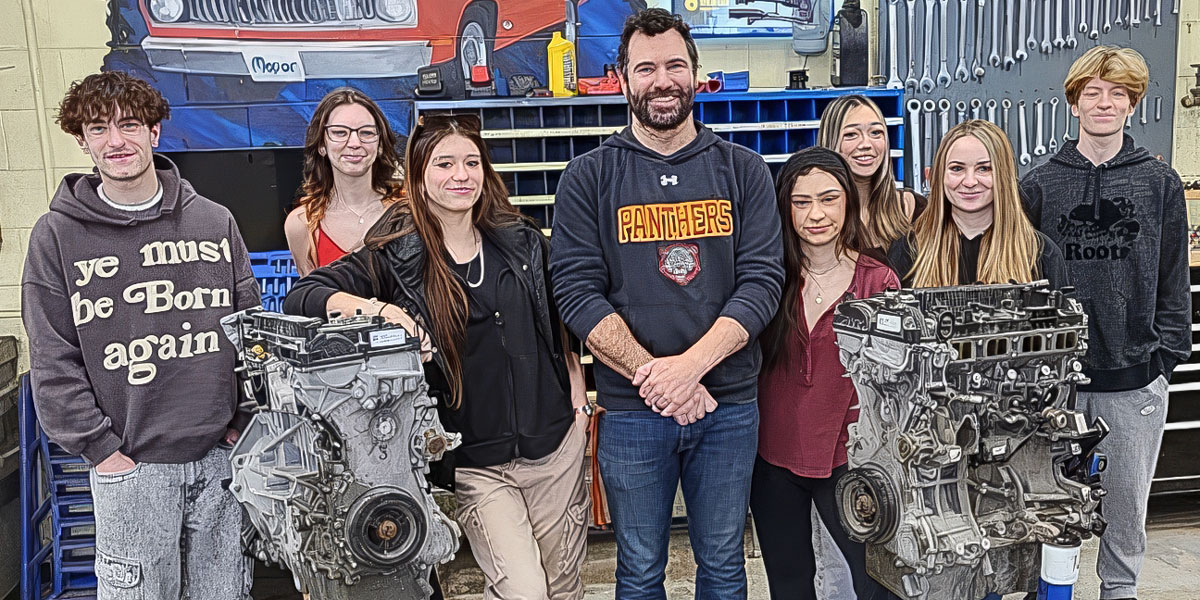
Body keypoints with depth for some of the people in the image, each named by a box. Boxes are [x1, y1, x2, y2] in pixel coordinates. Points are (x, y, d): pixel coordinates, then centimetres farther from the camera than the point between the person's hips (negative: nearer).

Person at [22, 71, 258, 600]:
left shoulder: (214, 221, 4)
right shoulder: (57, 235, -1)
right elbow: (54, 362, -2)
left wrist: (246, 422, 1)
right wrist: (100, 449, -7)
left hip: (222, 455, 2)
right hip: (130, 464, -2)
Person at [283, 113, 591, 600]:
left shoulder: (523, 242, 4)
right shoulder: (397, 256, -7)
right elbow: (301, 296, -14)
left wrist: (578, 400, 9)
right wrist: (375, 307, -30)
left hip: (555, 446, 4)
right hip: (476, 463, -3)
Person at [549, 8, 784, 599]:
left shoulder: (742, 170, 3)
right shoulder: (588, 177, -1)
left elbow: (763, 279, -5)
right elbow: (577, 292, -8)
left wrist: (689, 364, -18)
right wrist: (651, 376, -17)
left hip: (729, 404, 1)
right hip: (631, 410, -1)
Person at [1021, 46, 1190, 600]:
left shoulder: (1160, 183, 3)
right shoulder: (1040, 185, 0)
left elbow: (1174, 278, 5)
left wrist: (1167, 352, 0)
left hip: (1135, 373, 1)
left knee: (1127, 493, 14)